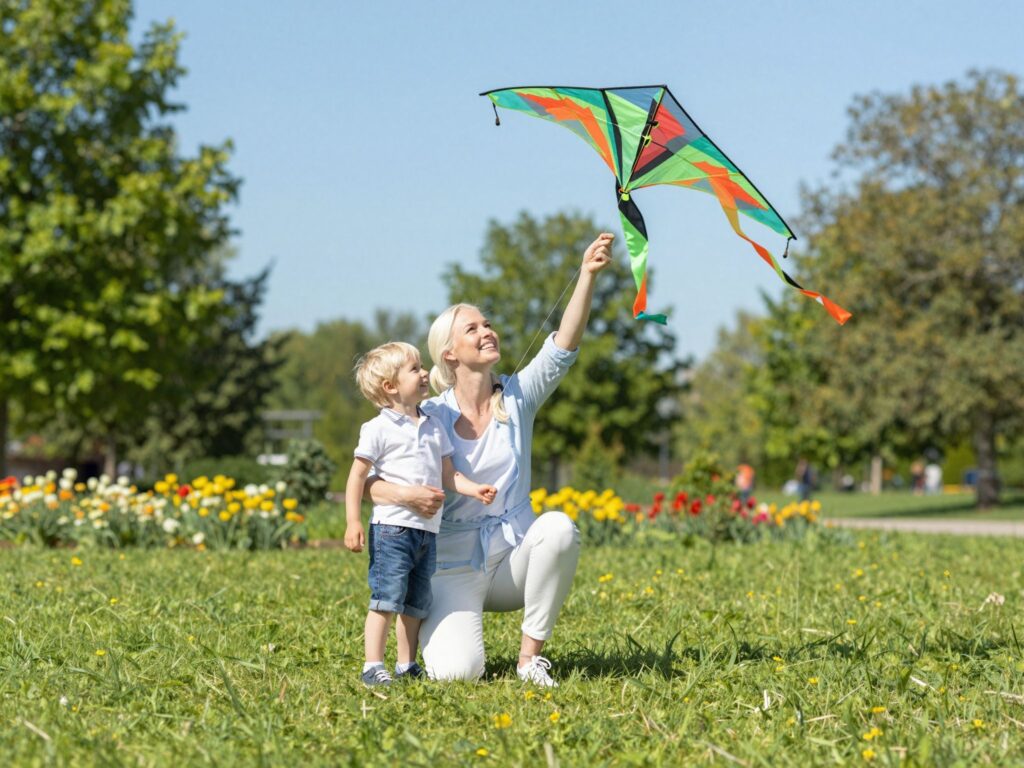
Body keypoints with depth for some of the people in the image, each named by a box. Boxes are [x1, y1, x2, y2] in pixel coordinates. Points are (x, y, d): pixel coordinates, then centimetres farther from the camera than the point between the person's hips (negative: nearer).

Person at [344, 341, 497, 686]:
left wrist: (474, 489, -1)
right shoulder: (379, 429, -5)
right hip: (392, 526, -7)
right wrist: (353, 522, -12)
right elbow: (357, 476, -5)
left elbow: (447, 474, 17)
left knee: (416, 603, 12)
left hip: (427, 529, 7)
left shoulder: (433, 427, 15)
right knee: (387, 598, -10)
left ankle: (407, 664, 20)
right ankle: (373, 665, -7)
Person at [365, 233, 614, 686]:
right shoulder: (428, 417, -6)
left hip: (513, 562, 3)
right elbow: (368, 482, -10)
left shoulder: (517, 399, 2)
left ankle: (530, 655, -15)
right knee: (456, 673, -26)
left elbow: (562, 348, -13)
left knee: (559, 527, -31)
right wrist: (405, 494, -33)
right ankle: (434, 626, 15)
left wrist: (587, 274, -25)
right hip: (455, 568, -3)